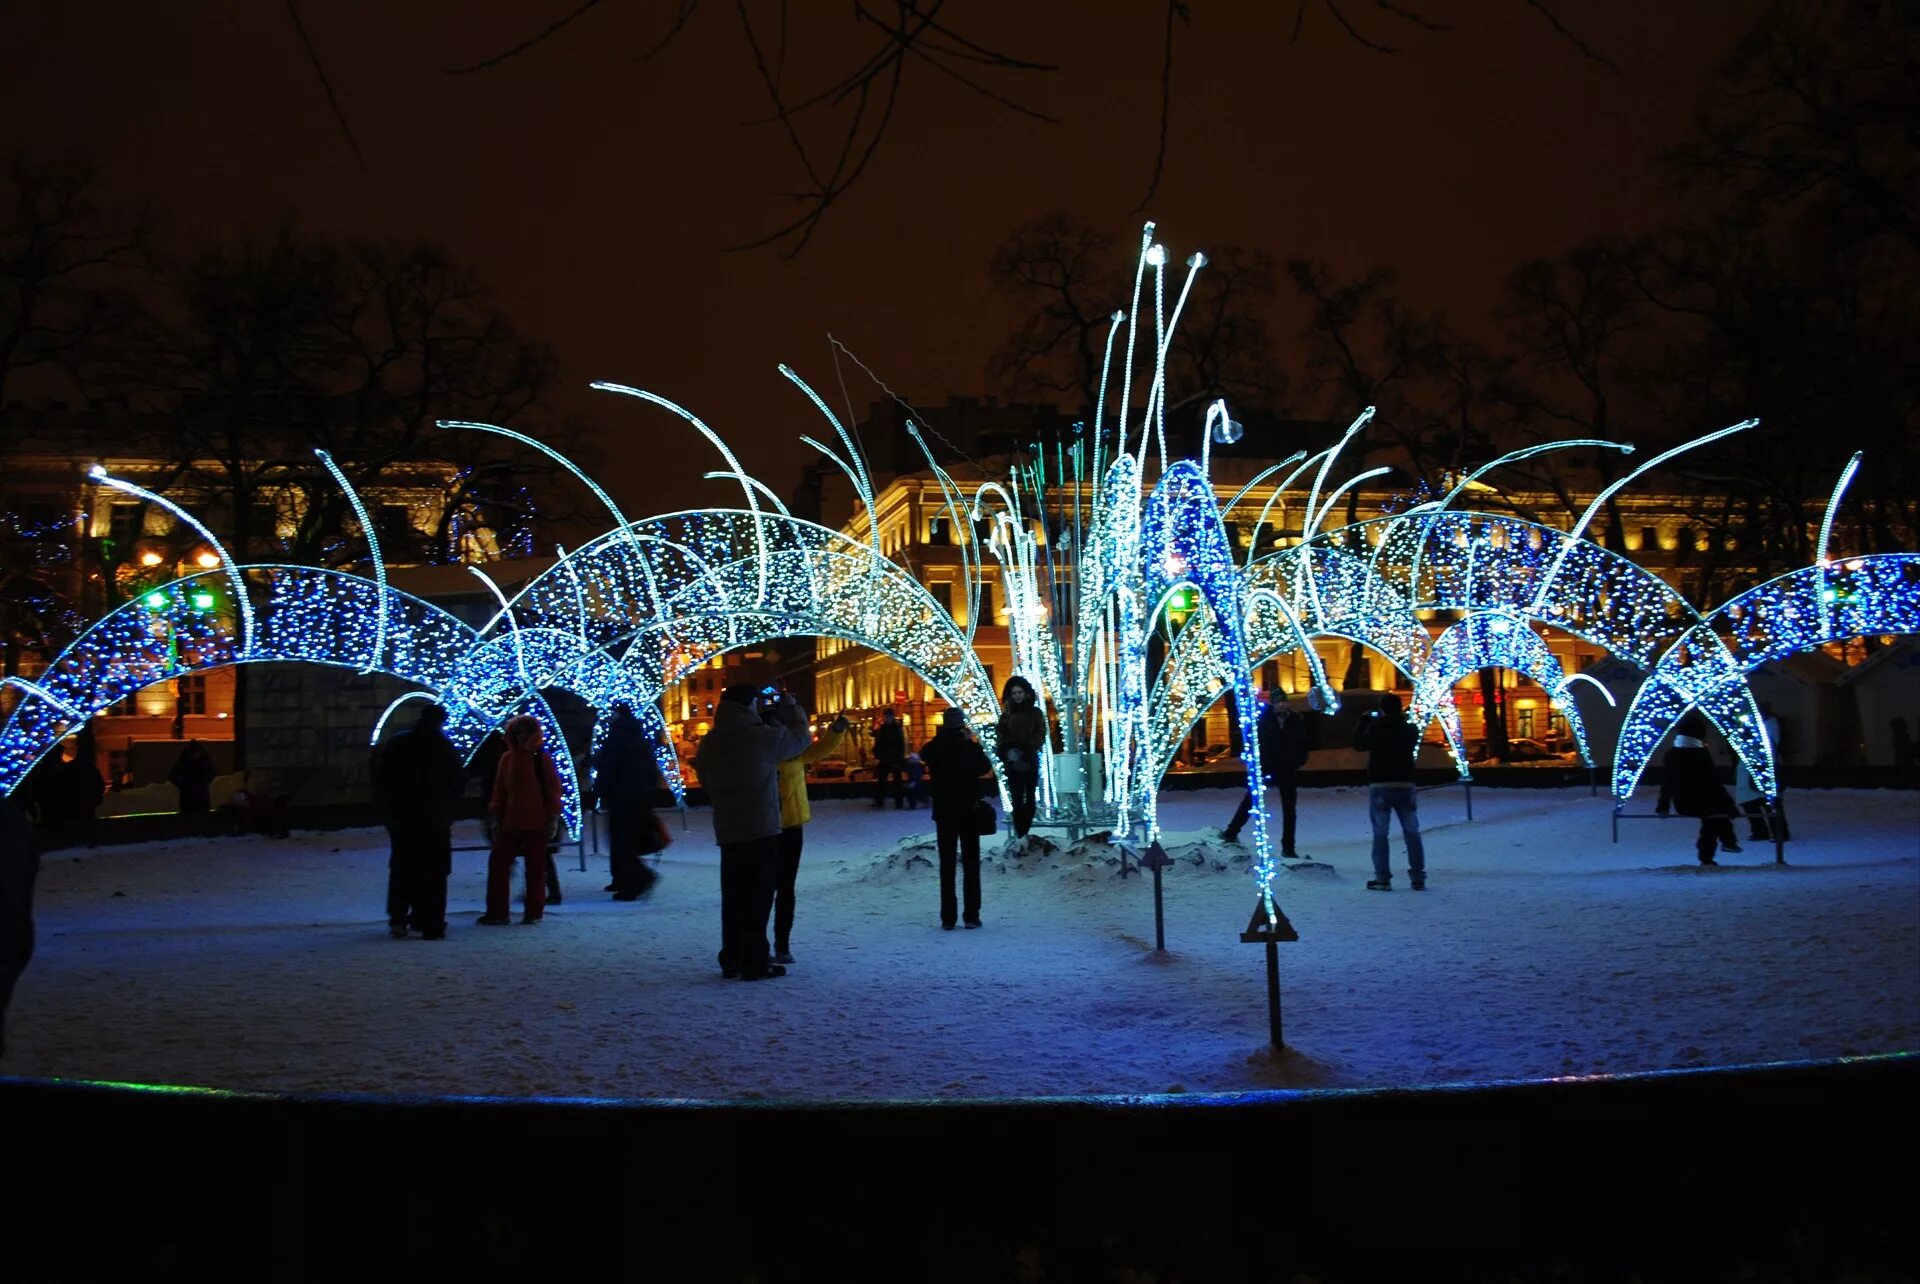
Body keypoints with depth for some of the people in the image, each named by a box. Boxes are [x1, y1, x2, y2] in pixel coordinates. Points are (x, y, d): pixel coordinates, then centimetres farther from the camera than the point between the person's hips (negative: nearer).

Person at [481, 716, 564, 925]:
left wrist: (553, 818, -5)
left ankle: (534, 911, 13)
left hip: (536, 823, -4)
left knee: (535, 868, 4)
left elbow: (553, 789, -1)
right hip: (510, 822, 4)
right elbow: (499, 790, 10)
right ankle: (497, 912, 7)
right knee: (498, 863, 0)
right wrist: (496, 817, 7)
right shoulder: (507, 758, 7)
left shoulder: (541, 758, -2)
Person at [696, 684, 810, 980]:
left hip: (727, 831, 6)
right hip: (761, 830, -6)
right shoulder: (763, 736, -14)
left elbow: (706, 780, 14)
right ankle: (755, 964, 2)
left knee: (733, 897, 14)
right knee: (758, 898, -1)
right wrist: (790, 708, 15)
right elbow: (801, 737, 0)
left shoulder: (709, 743, 5)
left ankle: (731, 960, 20)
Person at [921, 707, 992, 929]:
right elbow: (985, 768, 8)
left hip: (944, 812, 1)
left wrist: (942, 738, 11)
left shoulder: (934, 748, -7)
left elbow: (924, 754, 17)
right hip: (969, 811, -1)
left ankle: (948, 917, 1)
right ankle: (971, 915, 5)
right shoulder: (971, 747, -11)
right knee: (971, 863, 7)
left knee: (947, 863, 5)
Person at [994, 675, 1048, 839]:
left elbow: (1040, 735, -1)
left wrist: (1027, 750, -15)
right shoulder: (1006, 714, 9)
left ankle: (1026, 832, 6)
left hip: (1030, 762, -1)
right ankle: (1019, 833, -3)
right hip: (1013, 763, 1)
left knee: (1029, 798, 1)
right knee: (1017, 799, -5)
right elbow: (1000, 735, 6)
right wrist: (1007, 751, -12)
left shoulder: (1036, 713, 4)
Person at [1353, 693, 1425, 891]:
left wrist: (1364, 721, 13)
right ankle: (1418, 877, 7)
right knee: (1412, 832, 8)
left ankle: (1383, 878, -2)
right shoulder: (1410, 729, 3)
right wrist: (1401, 719, 21)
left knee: (1380, 833, 1)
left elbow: (1358, 744, 4)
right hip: (1405, 784, 3)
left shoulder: (1376, 727, -7)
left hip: (1379, 786, -3)